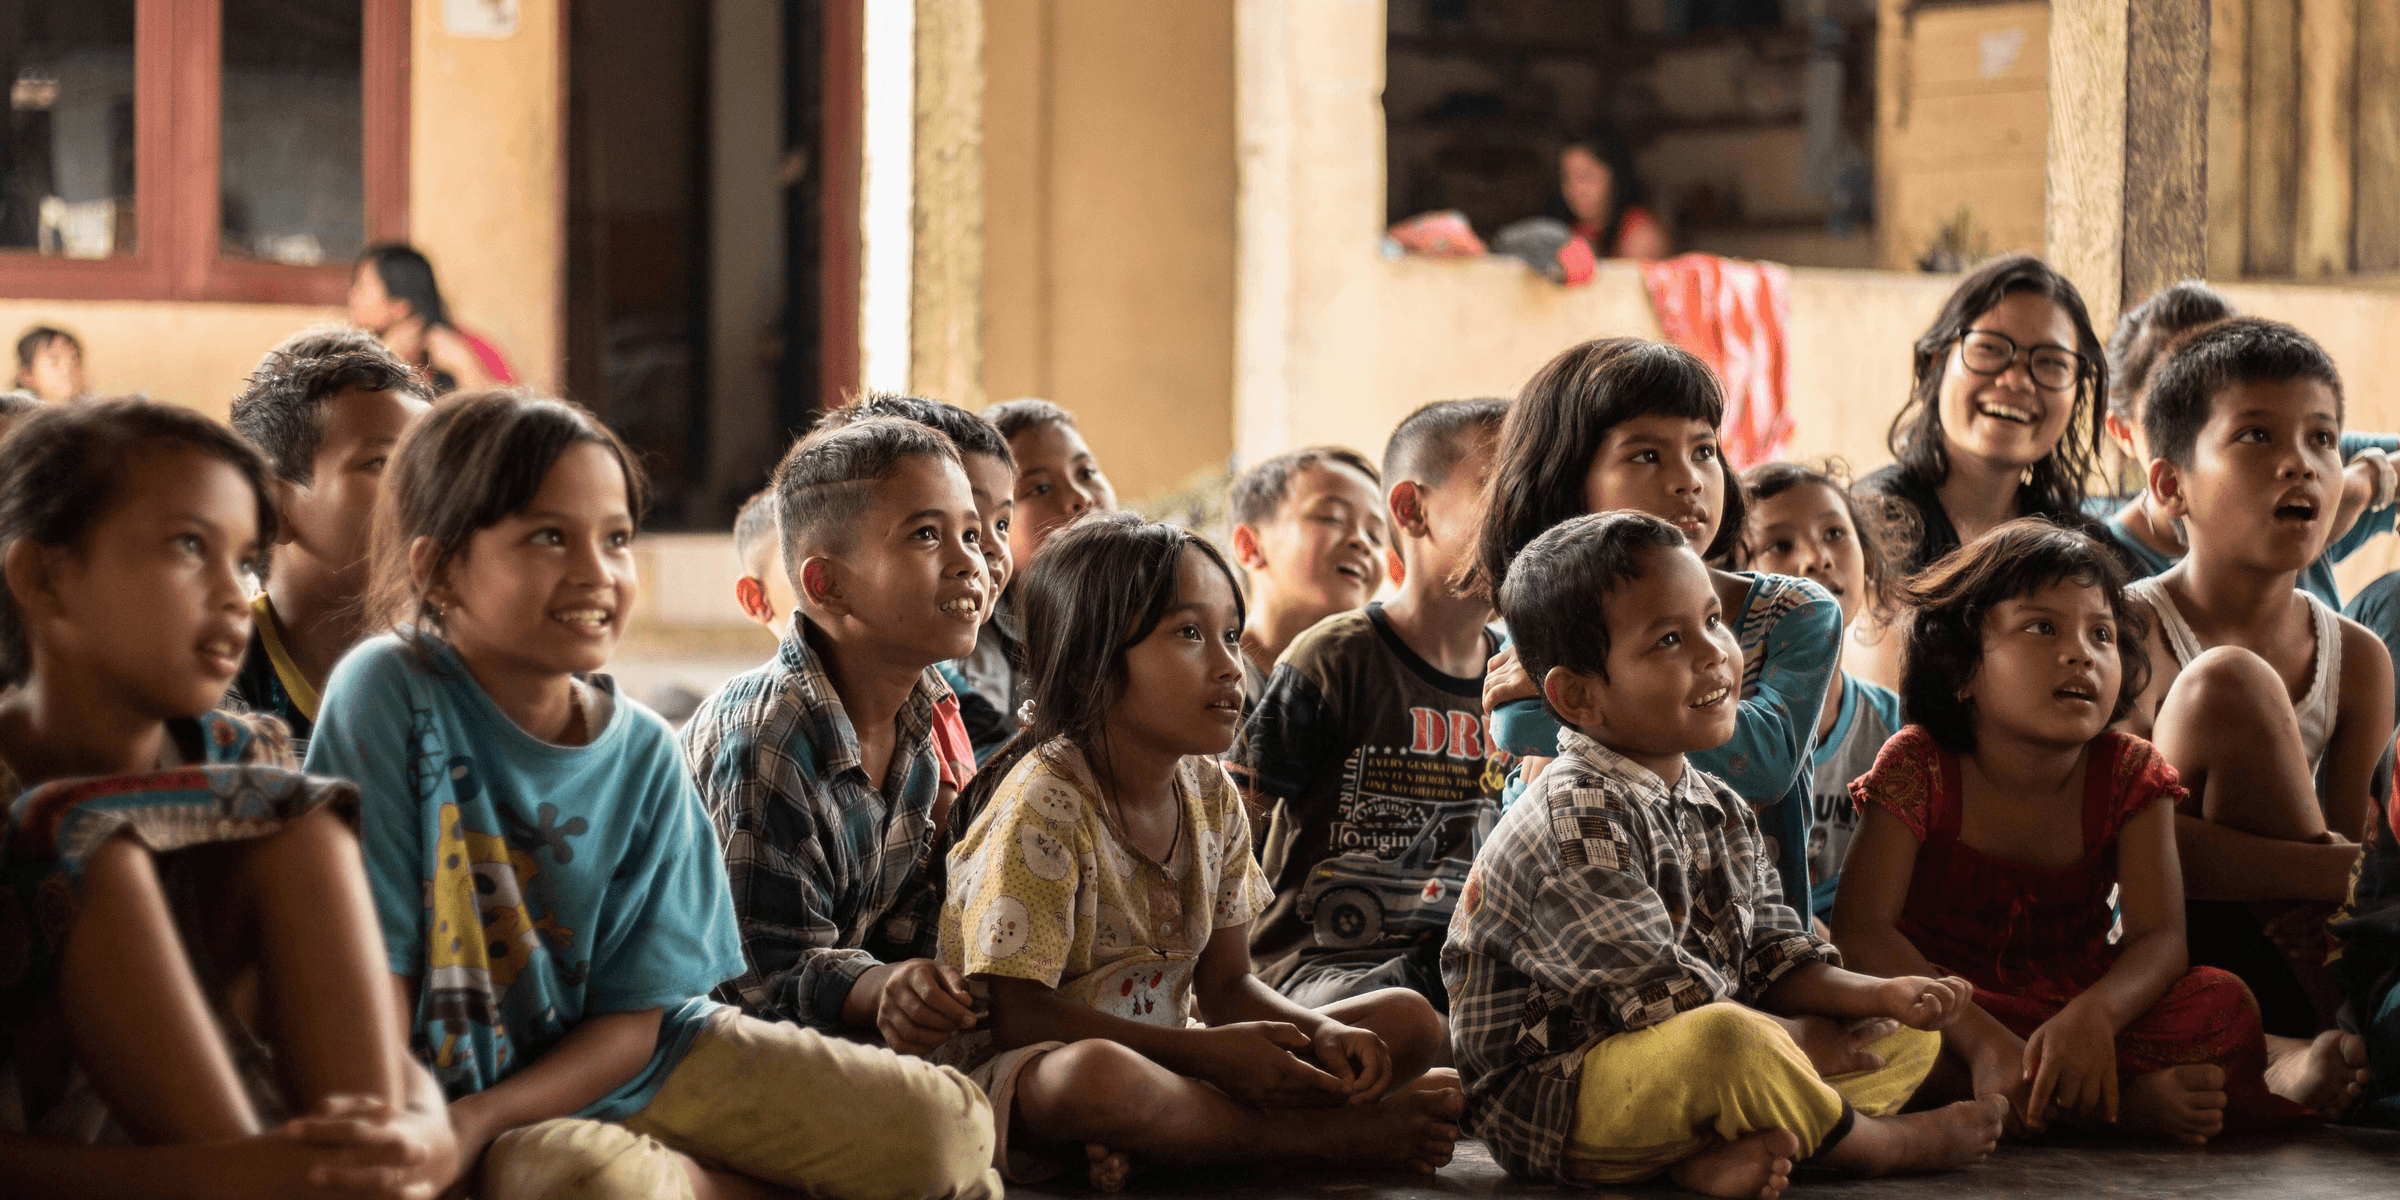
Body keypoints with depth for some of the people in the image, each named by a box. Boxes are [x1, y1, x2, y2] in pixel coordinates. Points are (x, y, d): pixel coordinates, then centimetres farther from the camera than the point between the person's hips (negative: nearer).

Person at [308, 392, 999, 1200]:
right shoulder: (388, 694, -15)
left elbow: (634, 1016, -3)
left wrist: (479, 1119, -18)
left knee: (948, 1127, -10)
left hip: (627, 1065, 4)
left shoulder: (642, 753, -2)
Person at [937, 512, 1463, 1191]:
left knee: (1410, 1020, -1)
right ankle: (1329, 1136, -20)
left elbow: (1225, 984, 9)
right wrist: (1207, 1052, -24)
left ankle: (1150, 1141, -20)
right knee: (1095, 1074, -44)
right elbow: (1021, 1014, -20)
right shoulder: (1045, 803, -17)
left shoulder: (1210, 794, 5)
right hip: (1020, 1074, -8)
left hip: (1163, 1054, 8)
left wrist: (1323, 1035, -13)